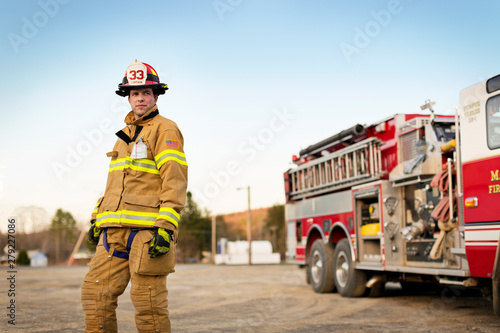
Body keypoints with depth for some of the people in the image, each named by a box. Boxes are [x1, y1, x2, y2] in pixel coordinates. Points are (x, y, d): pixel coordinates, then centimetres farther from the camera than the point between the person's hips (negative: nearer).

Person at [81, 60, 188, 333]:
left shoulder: (165, 129, -1)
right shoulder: (125, 134, 24)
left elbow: (175, 179, -11)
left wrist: (166, 227, -20)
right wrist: (97, 218, 21)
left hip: (147, 228, -7)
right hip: (115, 230, 8)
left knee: (148, 301, -6)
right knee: (96, 292, 3)